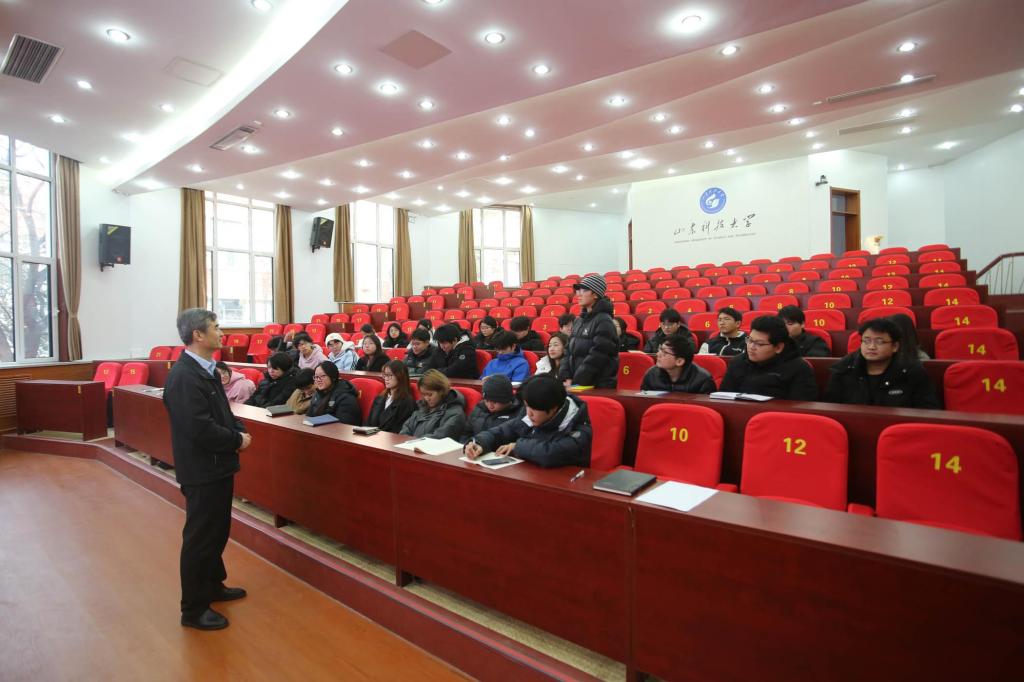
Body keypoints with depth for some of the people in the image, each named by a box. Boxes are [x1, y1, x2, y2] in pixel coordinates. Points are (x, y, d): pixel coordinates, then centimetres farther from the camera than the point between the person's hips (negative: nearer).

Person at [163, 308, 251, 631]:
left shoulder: (207, 369, 7)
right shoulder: (183, 376, -23)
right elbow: (200, 429, -28)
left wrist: (240, 432, -3)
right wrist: (237, 440, -15)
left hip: (218, 466, 9)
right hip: (202, 471, -9)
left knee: (218, 530, 22)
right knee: (199, 537, 5)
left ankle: (213, 585, 41)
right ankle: (194, 608, 21)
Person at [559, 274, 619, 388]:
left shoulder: (604, 321, -12)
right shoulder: (579, 321, 11)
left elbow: (597, 357, -18)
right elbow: (569, 351, 11)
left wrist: (575, 381, -16)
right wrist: (566, 377, -2)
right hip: (577, 385, 7)